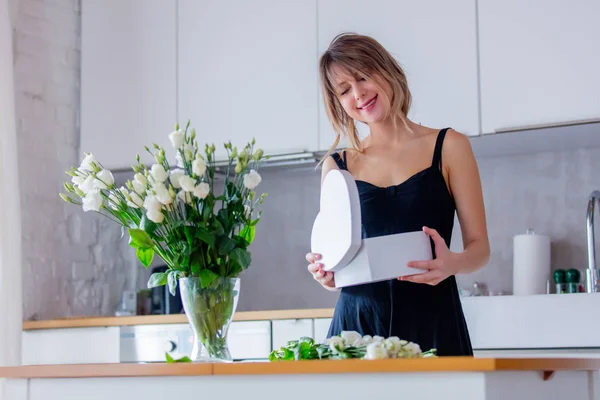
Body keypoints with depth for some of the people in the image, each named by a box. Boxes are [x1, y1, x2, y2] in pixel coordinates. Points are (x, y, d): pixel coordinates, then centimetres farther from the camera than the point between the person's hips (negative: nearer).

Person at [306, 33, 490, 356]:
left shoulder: (448, 147, 6)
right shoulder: (337, 166, 11)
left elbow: (479, 248, 3)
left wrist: (452, 263, -19)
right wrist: (325, 273, -7)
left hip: (431, 321, -1)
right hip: (357, 320, 2)